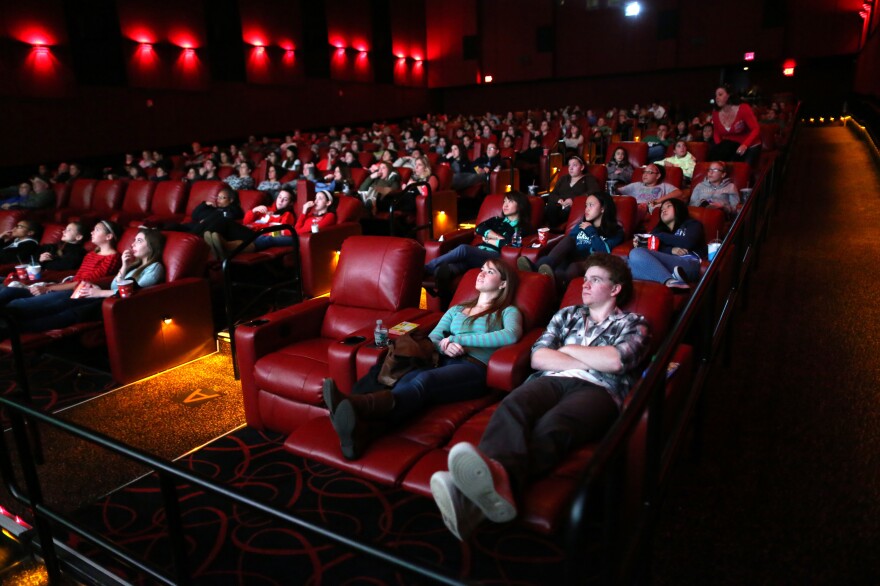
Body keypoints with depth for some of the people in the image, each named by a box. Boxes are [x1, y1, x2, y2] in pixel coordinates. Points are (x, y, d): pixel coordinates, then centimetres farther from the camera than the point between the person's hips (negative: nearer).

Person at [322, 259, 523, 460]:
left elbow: (511, 335, -6)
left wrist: (458, 339, -6)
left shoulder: (508, 311, 18)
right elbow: (432, 337, 19)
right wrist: (445, 346, -7)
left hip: (475, 369, -4)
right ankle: (364, 430, -62)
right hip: (444, 363, 4)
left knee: (424, 380, -37)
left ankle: (359, 405, -65)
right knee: (407, 380, -33)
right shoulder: (456, 310, 33)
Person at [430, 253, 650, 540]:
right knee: (512, 406, -35)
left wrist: (568, 349, 9)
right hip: (551, 381, 3)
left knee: (552, 426, -39)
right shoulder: (567, 315, 31)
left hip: (598, 390, -3)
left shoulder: (633, 324, 21)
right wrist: (592, 362, 5)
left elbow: (616, 361, -3)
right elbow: (538, 357, 13)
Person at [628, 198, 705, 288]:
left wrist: (660, 236, 9)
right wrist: (671, 250, -9)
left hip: (689, 263, -4)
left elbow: (688, 243, 0)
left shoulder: (692, 224, 24)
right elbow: (651, 249, 11)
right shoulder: (659, 229, 33)